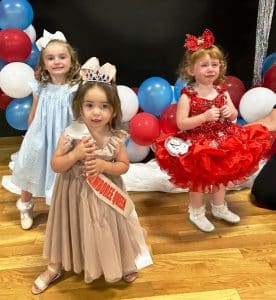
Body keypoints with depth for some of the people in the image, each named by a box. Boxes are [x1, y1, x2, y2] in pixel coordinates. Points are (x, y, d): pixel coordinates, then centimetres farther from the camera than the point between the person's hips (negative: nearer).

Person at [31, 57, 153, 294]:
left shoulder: (115, 138, -14)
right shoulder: (71, 134, -17)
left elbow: (124, 166, -4)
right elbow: (56, 166, -13)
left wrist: (104, 165, -23)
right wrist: (76, 154, -29)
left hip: (104, 194, 0)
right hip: (75, 193, 0)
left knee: (107, 230, 16)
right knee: (71, 228, 18)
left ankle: (123, 264, 45)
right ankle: (56, 266, 44)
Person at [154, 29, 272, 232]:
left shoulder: (222, 92, -2)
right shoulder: (187, 96, -18)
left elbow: (234, 116, 8)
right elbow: (181, 124, -23)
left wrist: (230, 112, -16)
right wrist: (205, 116, -31)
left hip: (222, 142, 6)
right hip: (198, 145, -6)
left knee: (222, 175, 21)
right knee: (199, 179, 8)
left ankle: (219, 208, 44)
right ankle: (196, 212, 32)